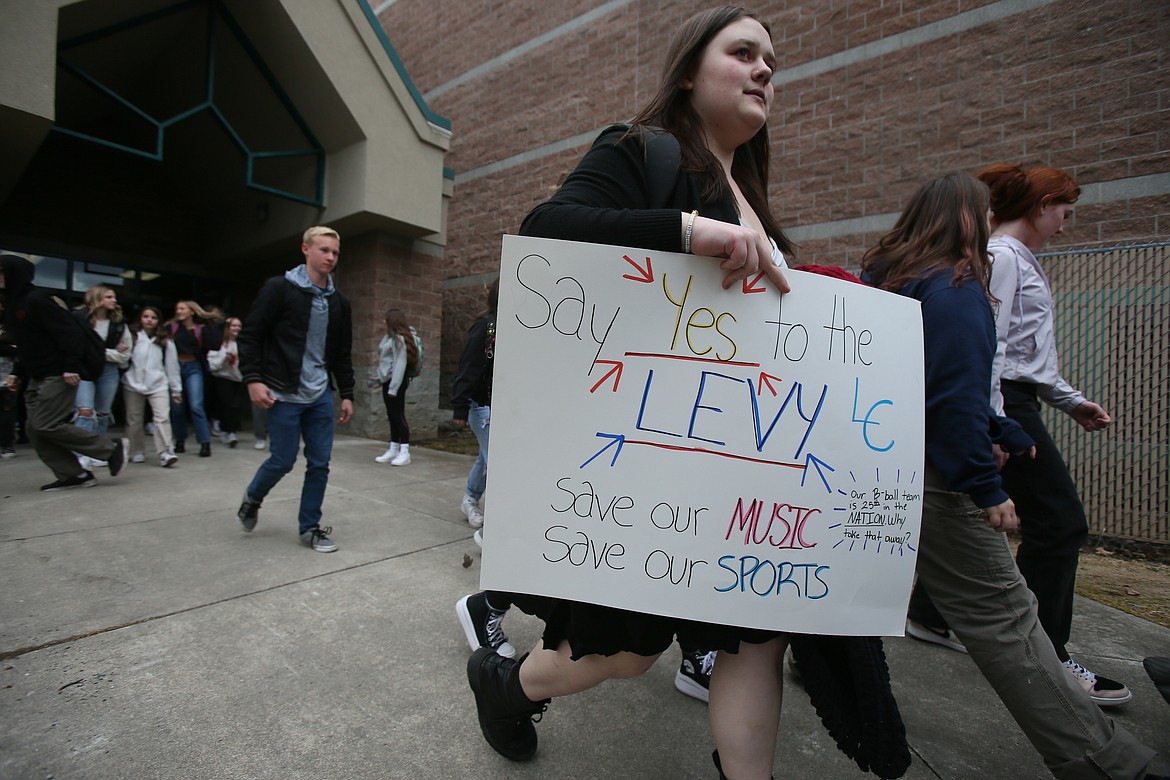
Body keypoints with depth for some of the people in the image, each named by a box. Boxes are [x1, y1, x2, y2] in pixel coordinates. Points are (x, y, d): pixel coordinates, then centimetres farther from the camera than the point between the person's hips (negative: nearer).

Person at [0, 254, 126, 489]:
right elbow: (25, 342, 21)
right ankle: (71, 474, 10)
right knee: (35, 429, 6)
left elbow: (67, 331, -20)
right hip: (37, 377, 10)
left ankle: (112, 448, -1)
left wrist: (71, 366, -25)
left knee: (46, 425, -10)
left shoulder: (37, 299, -13)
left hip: (57, 375, -10)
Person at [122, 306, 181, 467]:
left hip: (158, 385, -1)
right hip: (133, 385, 1)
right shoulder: (132, 337, 2)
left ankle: (165, 452, -16)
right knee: (134, 420, 11)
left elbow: (172, 366, 6)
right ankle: (137, 452, 23)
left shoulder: (165, 341, 4)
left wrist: (176, 389, 8)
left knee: (162, 417, -14)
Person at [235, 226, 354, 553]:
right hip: (284, 394, -5)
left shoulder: (339, 302, 10)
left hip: (320, 395, 5)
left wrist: (346, 394, 10)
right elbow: (250, 335, -5)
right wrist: (253, 379, -14)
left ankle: (309, 527, 20)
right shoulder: (279, 288, -5)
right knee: (283, 460, 2)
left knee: (320, 463, 5)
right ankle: (252, 497, 35)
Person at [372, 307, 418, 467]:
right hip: (387, 380, 9)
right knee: (392, 416, 12)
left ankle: (405, 452, -3)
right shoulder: (388, 337, 13)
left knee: (398, 415, -7)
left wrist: (393, 388, -22)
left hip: (396, 381, -9)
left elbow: (400, 364, -20)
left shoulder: (399, 339, -14)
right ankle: (393, 450, 20)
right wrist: (380, 378, 12)